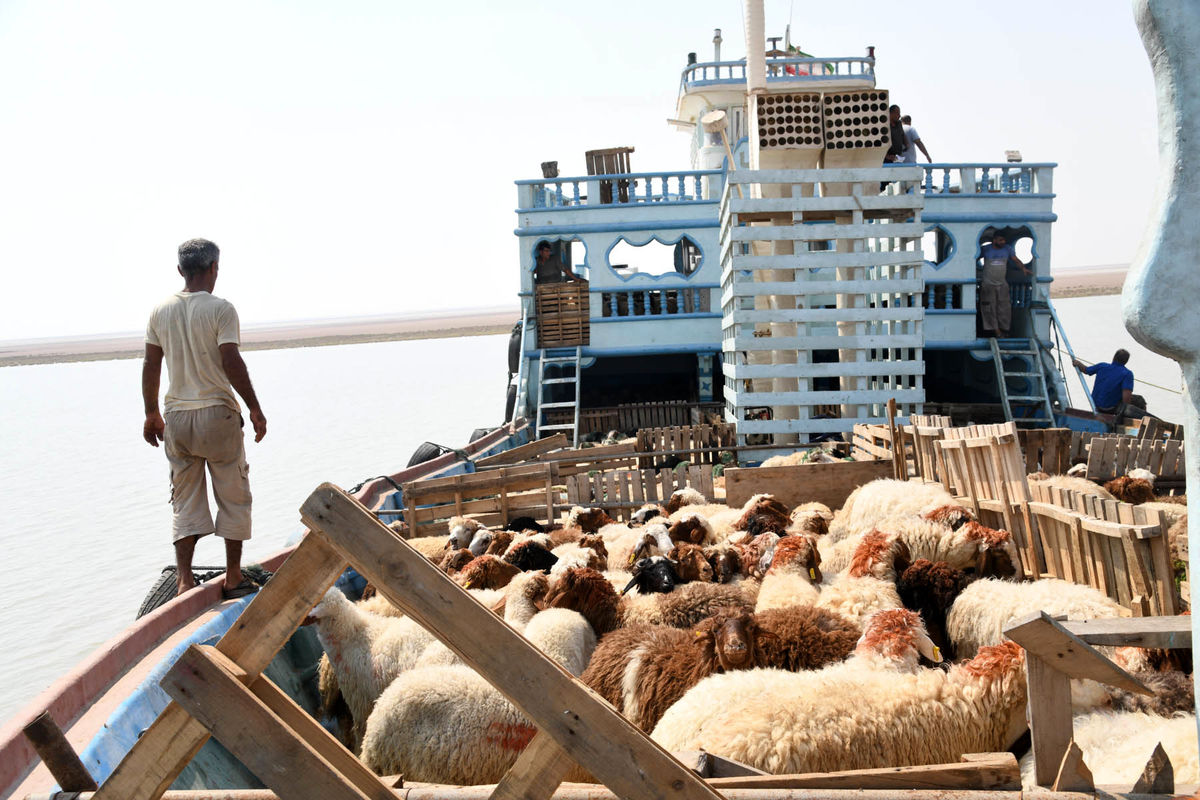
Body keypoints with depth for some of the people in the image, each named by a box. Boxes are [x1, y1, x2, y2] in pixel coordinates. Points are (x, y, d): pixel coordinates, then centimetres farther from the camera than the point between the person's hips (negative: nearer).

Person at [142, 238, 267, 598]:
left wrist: (152, 413, 18)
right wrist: (254, 408, -9)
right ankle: (233, 577, 13)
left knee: (185, 502, 11)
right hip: (217, 412, -4)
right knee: (233, 497, 9)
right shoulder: (220, 309, -10)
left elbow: (151, 365, 8)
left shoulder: (161, 311, 5)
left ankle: (184, 580, 5)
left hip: (176, 416, 5)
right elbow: (231, 363, -16)